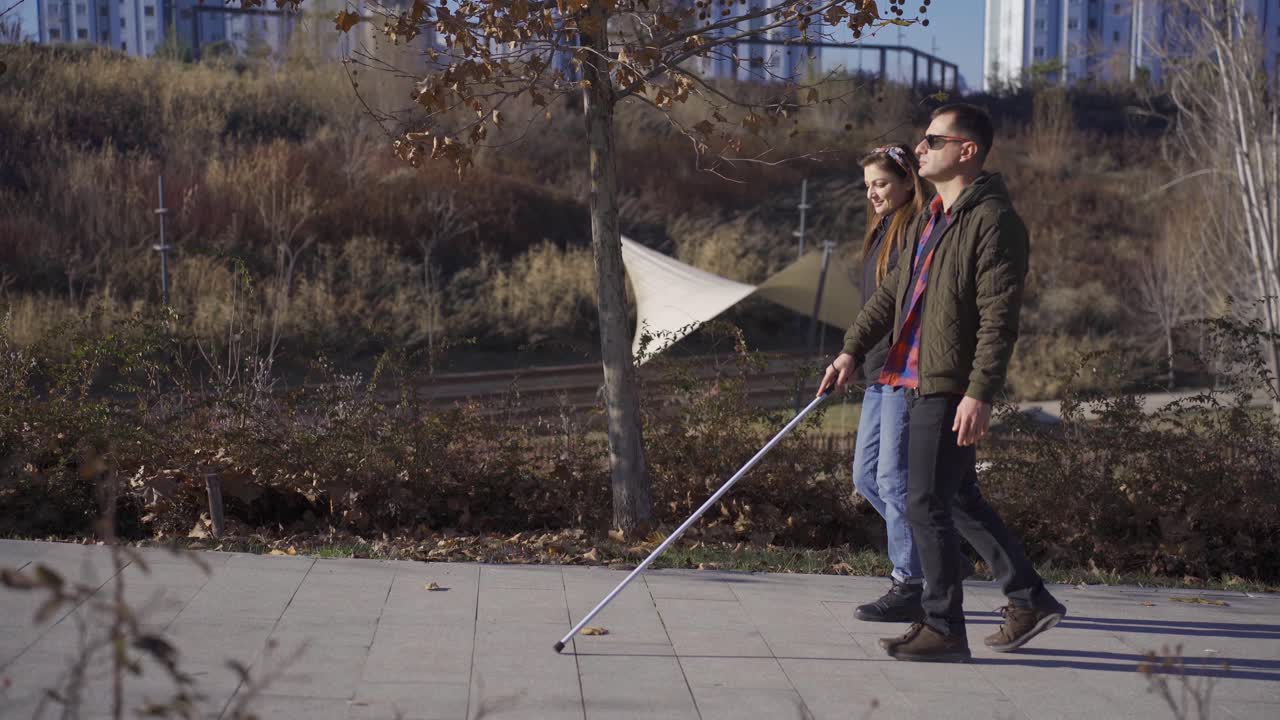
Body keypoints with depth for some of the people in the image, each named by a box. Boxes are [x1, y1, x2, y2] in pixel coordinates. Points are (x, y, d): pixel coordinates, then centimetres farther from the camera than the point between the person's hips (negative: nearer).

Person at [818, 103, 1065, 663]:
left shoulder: (993, 221, -14)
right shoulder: (931, 218, 16)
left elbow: (998, 318, -19)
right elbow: (894, 291, 23)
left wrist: (979, 394, -25)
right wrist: (853, 349, 15)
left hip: (952, 388, -10)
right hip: (923, 381, 10)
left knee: (926, 503, -6)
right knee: (959, 499, 16)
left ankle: (944, 628, 4)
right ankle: (1029, 600, 26)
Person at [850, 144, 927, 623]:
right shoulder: (882, 231, 17)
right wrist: (856, 357, 23)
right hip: (881, 371, 10)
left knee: (894, 476, -7)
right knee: (866, 475, 12)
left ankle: (910, 587, 2)